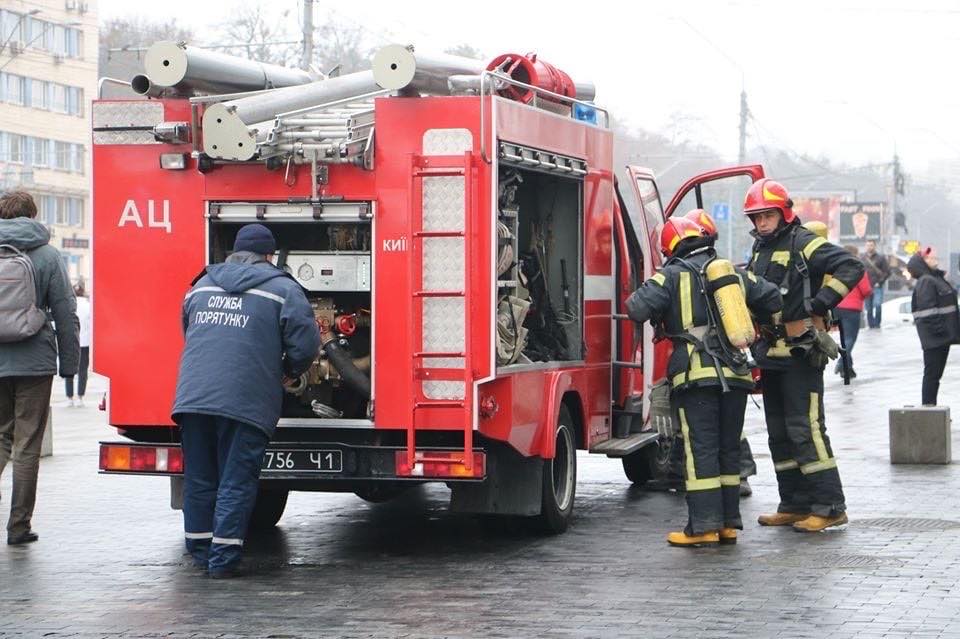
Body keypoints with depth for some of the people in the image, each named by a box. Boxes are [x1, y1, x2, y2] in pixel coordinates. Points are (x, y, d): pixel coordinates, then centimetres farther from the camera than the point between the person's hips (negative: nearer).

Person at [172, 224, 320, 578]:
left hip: (192, 398, 5)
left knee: (199, 479, 13)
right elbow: (305, 345, -2)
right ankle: (223, 558, 0)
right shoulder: (283, 289, 3)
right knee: (236, 482, 1)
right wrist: (288, 370, 19)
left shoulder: (202, 286, 19)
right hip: (245, 401, -5)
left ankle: (200, 552, 22)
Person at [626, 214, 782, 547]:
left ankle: (704, 526, -7)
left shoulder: (672, 276, -1)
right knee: (729, 449, 12)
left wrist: (635, 298, 12)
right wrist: (763, 325, 35)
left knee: (700, 449, -4)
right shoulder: (735, 273, 16)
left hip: (696, 375, -5)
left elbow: (637, 309, -11)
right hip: (735, 373, 5)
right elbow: (771, 299, 16)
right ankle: (729, 523, 15)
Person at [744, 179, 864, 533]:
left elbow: (851, 267, -21)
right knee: (779, 432, 11)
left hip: (800, 353, -9)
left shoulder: (803, 244, -10)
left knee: (805, 429, -11)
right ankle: (795, 505, 18)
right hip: (770, 354, 9)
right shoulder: (760, 249, 16)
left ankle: (829, 506, -7)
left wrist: (819, 304, -23)